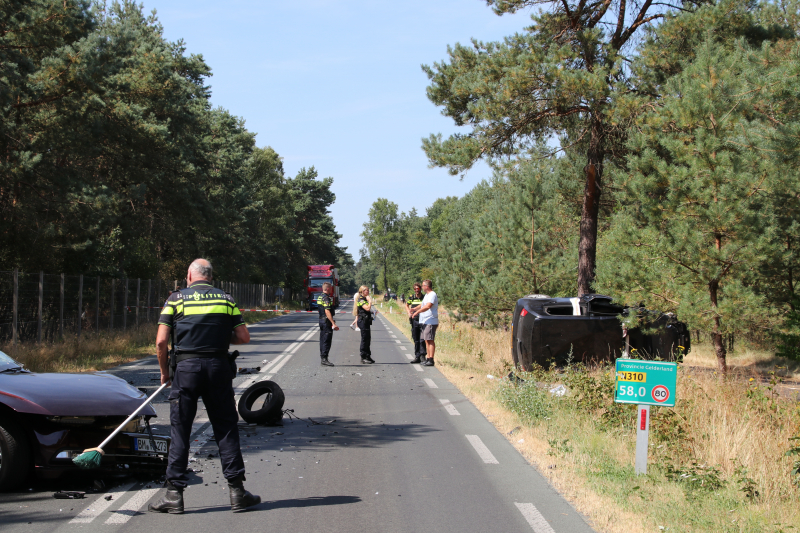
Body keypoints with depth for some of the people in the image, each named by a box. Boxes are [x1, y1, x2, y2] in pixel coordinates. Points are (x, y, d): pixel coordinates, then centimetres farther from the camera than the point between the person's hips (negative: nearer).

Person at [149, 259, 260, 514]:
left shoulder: (176, 298, 3)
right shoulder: (226, 298, 9)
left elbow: (161, 342, -3)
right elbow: (243, 337, 7)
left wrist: (164, 371, 11)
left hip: (186, 367, -1)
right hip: (218, 367, 1)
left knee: (180, 430, 5)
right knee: (226, 428, 7)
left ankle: (174, 494, 6)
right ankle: (237, 491, 7)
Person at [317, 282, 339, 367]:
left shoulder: (320, 297, 15)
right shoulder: (326, 298, -16)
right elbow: (327, 312, -23)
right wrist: (333, 323, -25)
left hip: (321, 320, 10)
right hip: (327, 321, -10)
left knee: (323, 340, 13)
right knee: (327, 341, -8)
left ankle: (322, 359, 17)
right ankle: (324, 359, -9)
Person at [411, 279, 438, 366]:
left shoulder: (432, 295, -14)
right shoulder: (427, 295, 19)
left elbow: (427, 306, -28)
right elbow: (422, 305, 31)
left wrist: (417, 312, -23)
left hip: (431, 322, -10)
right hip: (425, 322, 10)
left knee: (430, 340, -10)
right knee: (426, 340, 11)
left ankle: (431, 360, -10)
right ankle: (428, 359, 16)